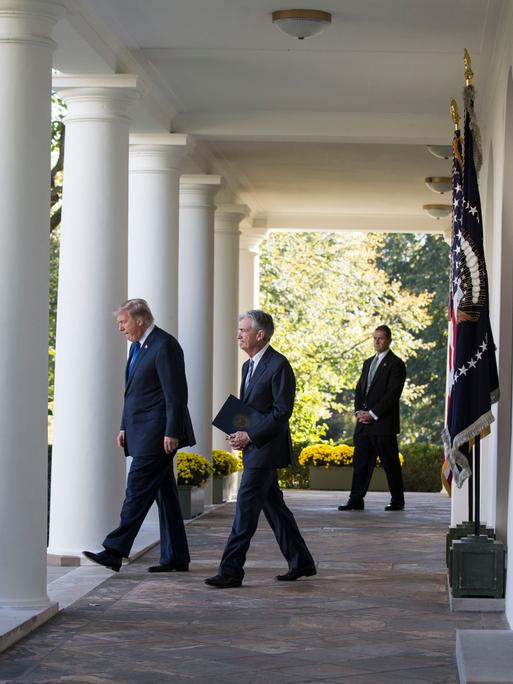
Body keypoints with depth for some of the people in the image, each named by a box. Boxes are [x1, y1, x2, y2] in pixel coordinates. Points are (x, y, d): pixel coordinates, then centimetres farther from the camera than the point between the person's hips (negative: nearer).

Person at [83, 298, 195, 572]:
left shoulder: (165, 346, -13)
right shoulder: (137, 346, 17)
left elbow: (176, 393, -17)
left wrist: (172, 433, -20)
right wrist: (125, 427, 17)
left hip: (158, 433, -10)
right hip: (143, 432, 10)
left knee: (137, 489, -12)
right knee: (164, 492, 10)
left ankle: (115, 551, -14)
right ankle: (175, 557, 13)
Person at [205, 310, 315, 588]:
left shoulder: (279, 366, -14)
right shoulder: (249, 366, 15)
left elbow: (282, 411, -18)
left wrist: (249, 435, -19)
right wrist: (239, 434, 3)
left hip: (267, 448, -9)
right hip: (253, 448, 9)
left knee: (246, 505, -11)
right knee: (273, 505, 13)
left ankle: (231, 571, -11)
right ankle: (301, 563, 21)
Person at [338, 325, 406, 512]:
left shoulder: (395, 364, -5)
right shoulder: (368, 363, 19)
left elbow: (392, 394, -13)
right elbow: (359, 389, 19)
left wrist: (372, 414, -15)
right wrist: (359, 411, 2)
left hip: (383, 423, -7)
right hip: (364, 423, 7)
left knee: (390, 463, 0)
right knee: (361, 462, 3)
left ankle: (397, 501, 8)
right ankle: (356, 500, 4)